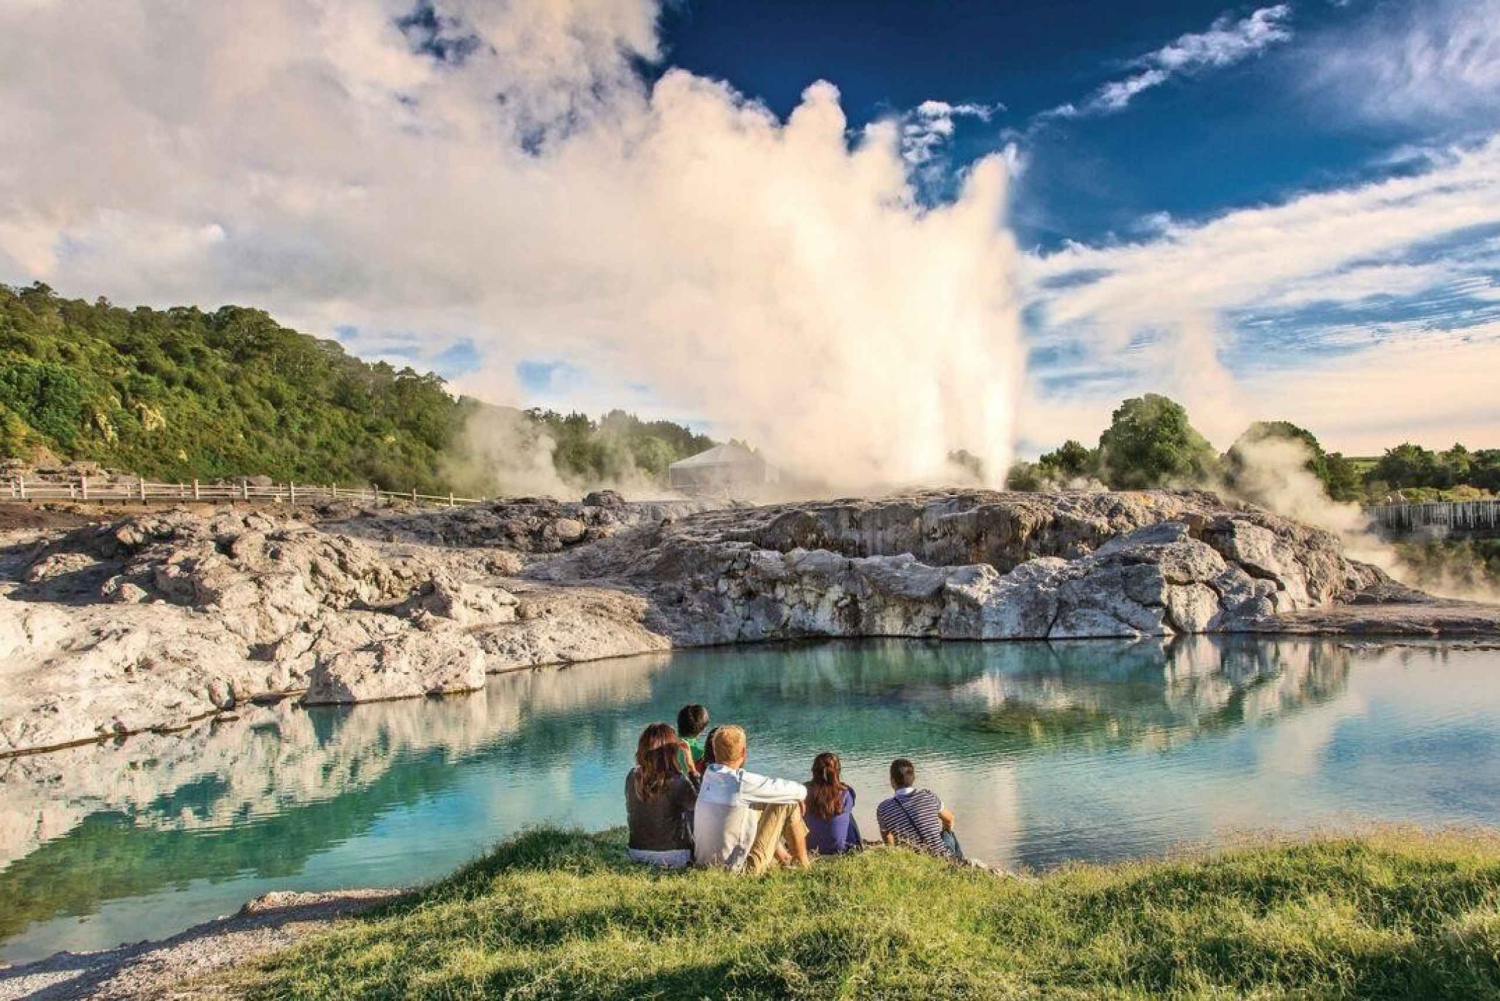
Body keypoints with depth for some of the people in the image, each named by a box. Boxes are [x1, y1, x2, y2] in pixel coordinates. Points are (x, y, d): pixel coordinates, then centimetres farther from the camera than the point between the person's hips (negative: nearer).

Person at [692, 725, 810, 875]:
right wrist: (800, 794, 12)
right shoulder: (742, 782, -21)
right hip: (737, 869, -7)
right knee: (789, 804, -1)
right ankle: (803, 866, 16)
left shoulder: (708, 775, -1)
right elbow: (800, 791, -9)